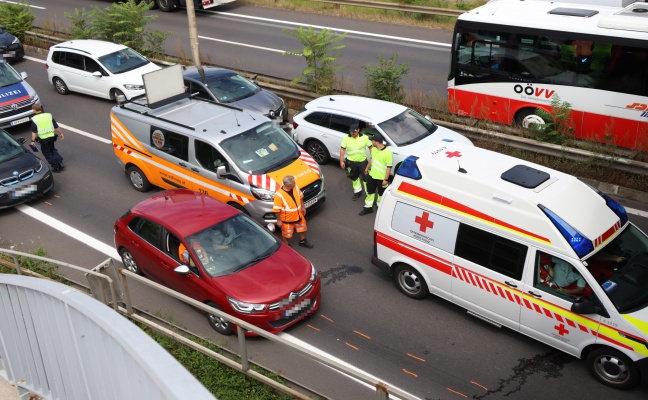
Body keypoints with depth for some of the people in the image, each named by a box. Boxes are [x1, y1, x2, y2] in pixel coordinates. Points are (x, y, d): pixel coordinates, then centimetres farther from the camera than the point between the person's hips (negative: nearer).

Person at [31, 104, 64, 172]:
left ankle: (55, 166, 10)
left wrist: (33, 141, -8)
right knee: (53, 149, 23)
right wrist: (61, 133, 15)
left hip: (43, 139, -4)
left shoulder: (34, 119, -6)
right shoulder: (49, 115, 3)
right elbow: (56, 126, 5)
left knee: (46, 152, 11)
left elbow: (34, 132, -10)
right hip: (51, 136, 4)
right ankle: (60, 162, 10)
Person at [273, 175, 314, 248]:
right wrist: (279, 220, -17)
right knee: (286, 234, 15)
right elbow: (277, 209, -24)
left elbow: (300, 197, 7)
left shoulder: (295, 188, -14)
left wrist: (303, 207, 11)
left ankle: (302, 241, 54)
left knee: (302, 229, 27)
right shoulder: (279, 195, -33)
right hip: (287, 219, -6)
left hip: (298, 215, 6)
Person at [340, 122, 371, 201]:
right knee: (354, 178, 19)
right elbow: (342, 149, -2)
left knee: (365, 178, 1)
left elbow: (371, 147, -2)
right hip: (351, 162, 2)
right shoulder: (346, 138, -8)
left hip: (363, 161, -2)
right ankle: (357, 192, 38)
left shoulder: (365, 138, -10)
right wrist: (341, 161, -4)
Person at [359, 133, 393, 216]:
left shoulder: (388, 152, -25)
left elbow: (389, 167, -22)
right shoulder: (373, 149, -2)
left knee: (381, 194, 14)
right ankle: (368, 207, 30)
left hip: (381, 178, -6)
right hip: (372, 176, 6)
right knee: (370, 192, 16)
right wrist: (367, 168, 26)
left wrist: (386, 179, -21)